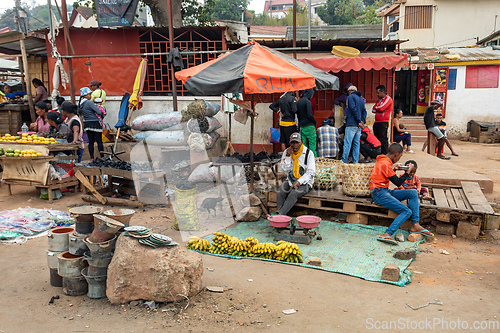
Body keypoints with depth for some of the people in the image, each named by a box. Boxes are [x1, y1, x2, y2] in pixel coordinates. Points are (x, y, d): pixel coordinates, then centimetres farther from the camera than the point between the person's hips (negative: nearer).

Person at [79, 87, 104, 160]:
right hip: (95, 124, -7)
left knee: (91, 142, 11)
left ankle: (91, 157, 14)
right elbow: (99, 112, -20)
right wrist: (102, 114, 0)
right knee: (99, 141, -1)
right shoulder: (89, 103, -17)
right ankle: (102, 157, 2)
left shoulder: (80, 104, 7)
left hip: (87, 124, 7)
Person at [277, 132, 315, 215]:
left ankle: (281, 214, -34)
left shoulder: (308, 153, -8)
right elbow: (284, 169, 0)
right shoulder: (287, 152, 3)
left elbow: (310, 172, -10)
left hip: (304, 182, -3)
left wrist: (299, 182, -22)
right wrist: (288, 156, -12)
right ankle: (279, 212, -27)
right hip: (290, 180, 4)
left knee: (294, 193, -32)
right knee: (280, 192, -26)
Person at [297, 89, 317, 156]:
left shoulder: (299, 102, 11)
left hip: (302, 126, 8)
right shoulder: (307, 101, -14)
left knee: (305, 145, 11)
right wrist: (315, 122, -4)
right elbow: (310, 115, -19)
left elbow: (298, 115, 16)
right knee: (312, 145, -4)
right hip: (309, 126, -8)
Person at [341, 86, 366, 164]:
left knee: (347, 142, -8)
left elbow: (353, 109, -14)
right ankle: (355, 160, 9)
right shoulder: (361, 98, 21)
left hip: (351, 124, -8)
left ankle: (344, 160, -10)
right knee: (356, 143, 9)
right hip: (358, 125, 8)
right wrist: (363, 121, 3)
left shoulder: (351, 97, -3)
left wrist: (359, 121, -13)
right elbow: (364, 111, 14)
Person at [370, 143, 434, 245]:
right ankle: (387, 234, -30)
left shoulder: (384, 161, 17)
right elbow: (398, 183, -12)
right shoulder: (385, 163, -15)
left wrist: (393, 169, 12)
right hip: (379, 193, -10)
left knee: (413, 193, 3)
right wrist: (408, 171, -1)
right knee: (407, 211, -19)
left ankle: (415, 224, -6)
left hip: (385, 191, 10)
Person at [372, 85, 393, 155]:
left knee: (383, 139, -8)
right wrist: (378, 109, 1)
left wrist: (376, 107, 4)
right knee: (377, 139, 9)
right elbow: (373, 110, 18)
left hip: (383, 123, -9)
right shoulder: (379, 100, 21)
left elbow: (381, 108, -16)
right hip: (377, 122, 9)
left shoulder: (388, 99, -5)